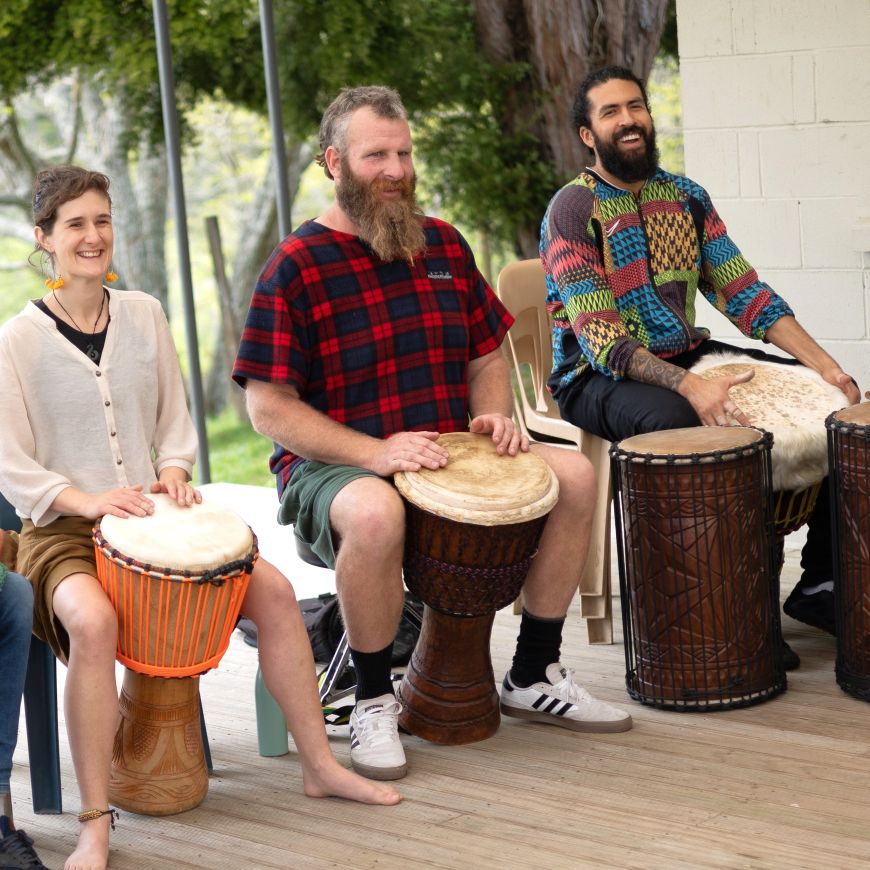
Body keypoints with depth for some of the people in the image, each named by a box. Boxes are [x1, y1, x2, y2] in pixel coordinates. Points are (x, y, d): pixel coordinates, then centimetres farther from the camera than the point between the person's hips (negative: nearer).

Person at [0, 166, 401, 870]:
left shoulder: (143, 315, 9)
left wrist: (173, 469, -4)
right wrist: (86, 499, -20)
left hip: (151, 514, 5)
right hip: (63, 528, -5)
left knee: (273, 588, -13)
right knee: (93, 621, -36)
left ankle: (319, 765, 1)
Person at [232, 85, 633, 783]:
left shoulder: (443, 245, 10)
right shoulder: (297, 266, -10)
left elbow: (487, 356, 21)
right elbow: (269, 408, -14)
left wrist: (494, 414, -3)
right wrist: (377, 451, -25)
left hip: (448, 456, 6)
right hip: (331, 465, -6)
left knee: (575, 475, -11)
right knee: (376, 513, -40)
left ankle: (535, 676, 4)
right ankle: (374, 704, -17)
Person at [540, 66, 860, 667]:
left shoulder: (686, 197, 8)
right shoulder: (574, 210, -12)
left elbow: (744, 293, 2)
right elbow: (600, 339, -22)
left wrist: (823, 364, -12)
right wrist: (690, 386, -36)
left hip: (688, 357, 7)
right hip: (597, 377, -6)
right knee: (676, 420, -39)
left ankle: (819, 583, 1)